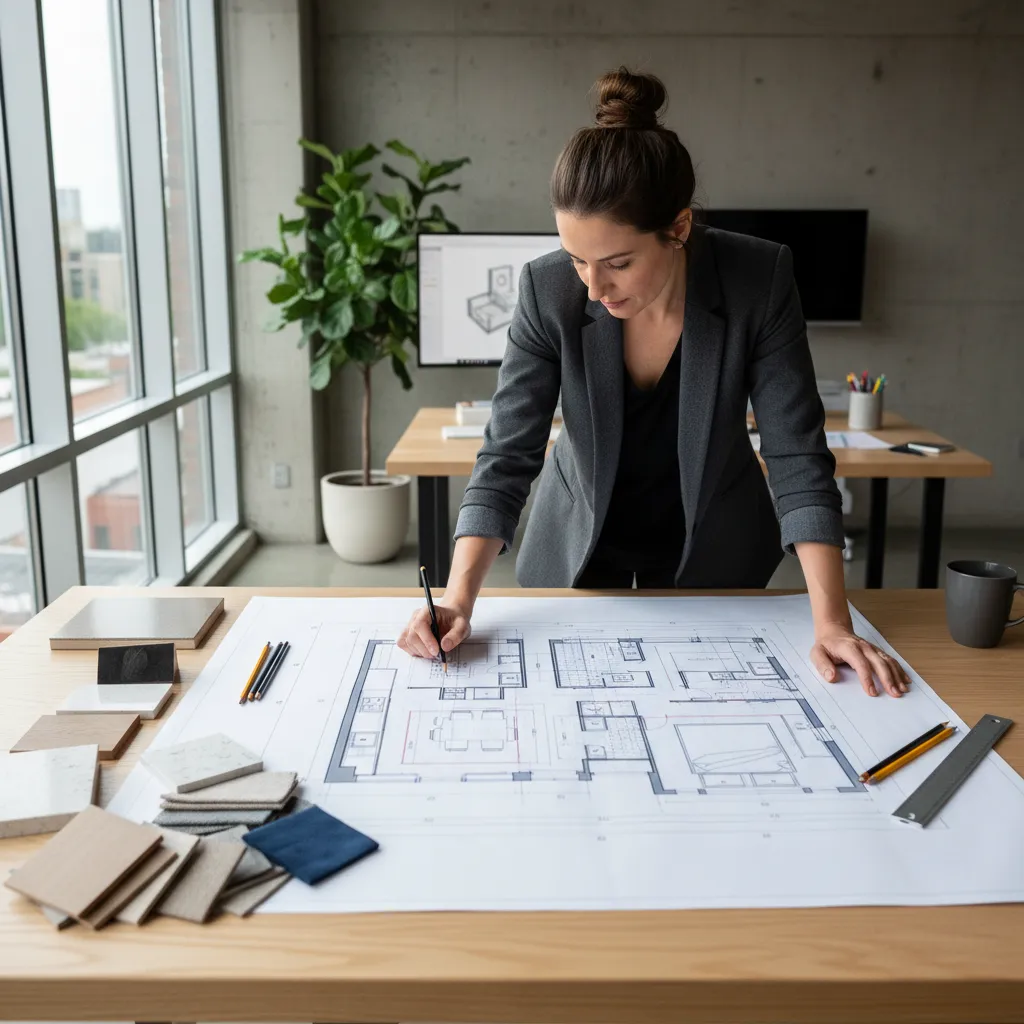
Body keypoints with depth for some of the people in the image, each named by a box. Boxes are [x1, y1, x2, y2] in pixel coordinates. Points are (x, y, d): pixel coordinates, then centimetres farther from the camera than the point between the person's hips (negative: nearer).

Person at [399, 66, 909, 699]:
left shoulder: (760, 280, -25)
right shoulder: (549, 291, -24)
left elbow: (797, 456, -23)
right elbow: (508, 458, -21)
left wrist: (831, 624, -30)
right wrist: (459, 601, -33)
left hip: (714, 554, 1)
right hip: (578, 551, 0)